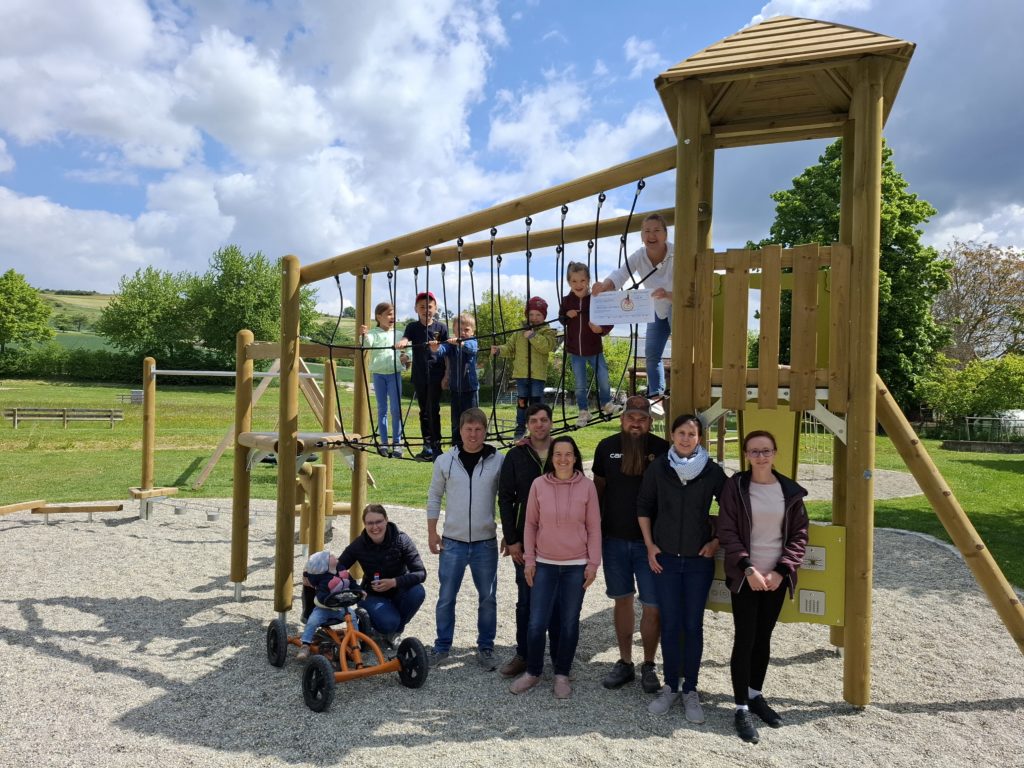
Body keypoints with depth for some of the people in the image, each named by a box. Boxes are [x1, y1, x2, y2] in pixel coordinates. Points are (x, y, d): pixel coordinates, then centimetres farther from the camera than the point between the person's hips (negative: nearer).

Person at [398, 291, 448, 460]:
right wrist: (402, 343, -38)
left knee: (433, 410, -5)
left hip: (435, 375, -3)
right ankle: (427, 446, 19)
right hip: (419, 375, 3)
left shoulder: (441, 327, 1)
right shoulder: (413, 327, 5)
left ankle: (436, 446, 1)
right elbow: (405, 338, -14)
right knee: (423, 411, 10)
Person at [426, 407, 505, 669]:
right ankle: (442, 646, 24)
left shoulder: (499, 461, -4)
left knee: (488, 598, 9)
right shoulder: (445, 461, -2)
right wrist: (432, 533, 4)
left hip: (486, 542, 0)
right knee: (446, 598, 8)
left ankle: (485, 647, 25)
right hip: (452, 542, 0)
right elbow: (434, 498, 7)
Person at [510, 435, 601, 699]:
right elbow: (530, 524, 3)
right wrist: (529, 559, 1)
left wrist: (593, 563, -2)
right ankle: (532, 671, 25)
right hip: (544, 564, 0)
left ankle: (562, 674, 28)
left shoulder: (587, 486, -4)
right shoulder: (539, 484, -3)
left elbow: (594, 527, 0)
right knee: (536, 623, 2)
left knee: (569, 623, 9)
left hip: (576, 566, 0)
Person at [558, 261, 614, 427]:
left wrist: (601, 329, -28)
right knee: (580, 386, 13)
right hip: (575, 351, 2)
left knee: (603, 380, 6)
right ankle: (584, 412, 31)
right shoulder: (567, 301, -4)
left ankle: (606, 403, 35)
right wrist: (567, 316, -10)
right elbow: (561, 318, 11)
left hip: (595, 350, -2)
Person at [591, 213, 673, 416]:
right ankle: (656, 399, 8)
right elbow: (619, 275, -37)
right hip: (658, 310, 5)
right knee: (651, 353, 1)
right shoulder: (639, 256, -21)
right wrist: (604, 286, -60)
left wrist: (668, 295, -62)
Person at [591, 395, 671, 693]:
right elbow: (598, 487, 10)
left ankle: (649, 665, 21)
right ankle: (625, 663, 27)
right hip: (614, 538, 3)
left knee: (652, 605, 3)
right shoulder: (607, 447, 1)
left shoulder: (662, 449, -7)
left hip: (650, 540, -2)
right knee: (622, 600, 14)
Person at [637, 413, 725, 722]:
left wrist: (716, 541, -2)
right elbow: (643, 507, 6)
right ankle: (670, 686, 22)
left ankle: (691, 690, 20)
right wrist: (650, 545, 2)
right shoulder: (658, 469, -4)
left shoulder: (712, 471, -6)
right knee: (669, 624, 7)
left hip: (699, 560, 0)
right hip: (665, 558, 1)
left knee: (693, 625, 6)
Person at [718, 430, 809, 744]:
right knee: (744, 640, -1)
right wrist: (747, 567, -16)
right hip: (744, 576, -3)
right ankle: (741, 707, 10)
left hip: (776, 577, 3)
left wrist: (781, 570, -7)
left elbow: (799, 534, 3)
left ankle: (755, 695, 31)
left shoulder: (790, 491, 1)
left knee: (764, 638, 14)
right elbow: (727, 531, -8)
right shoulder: (735, 486, -7)